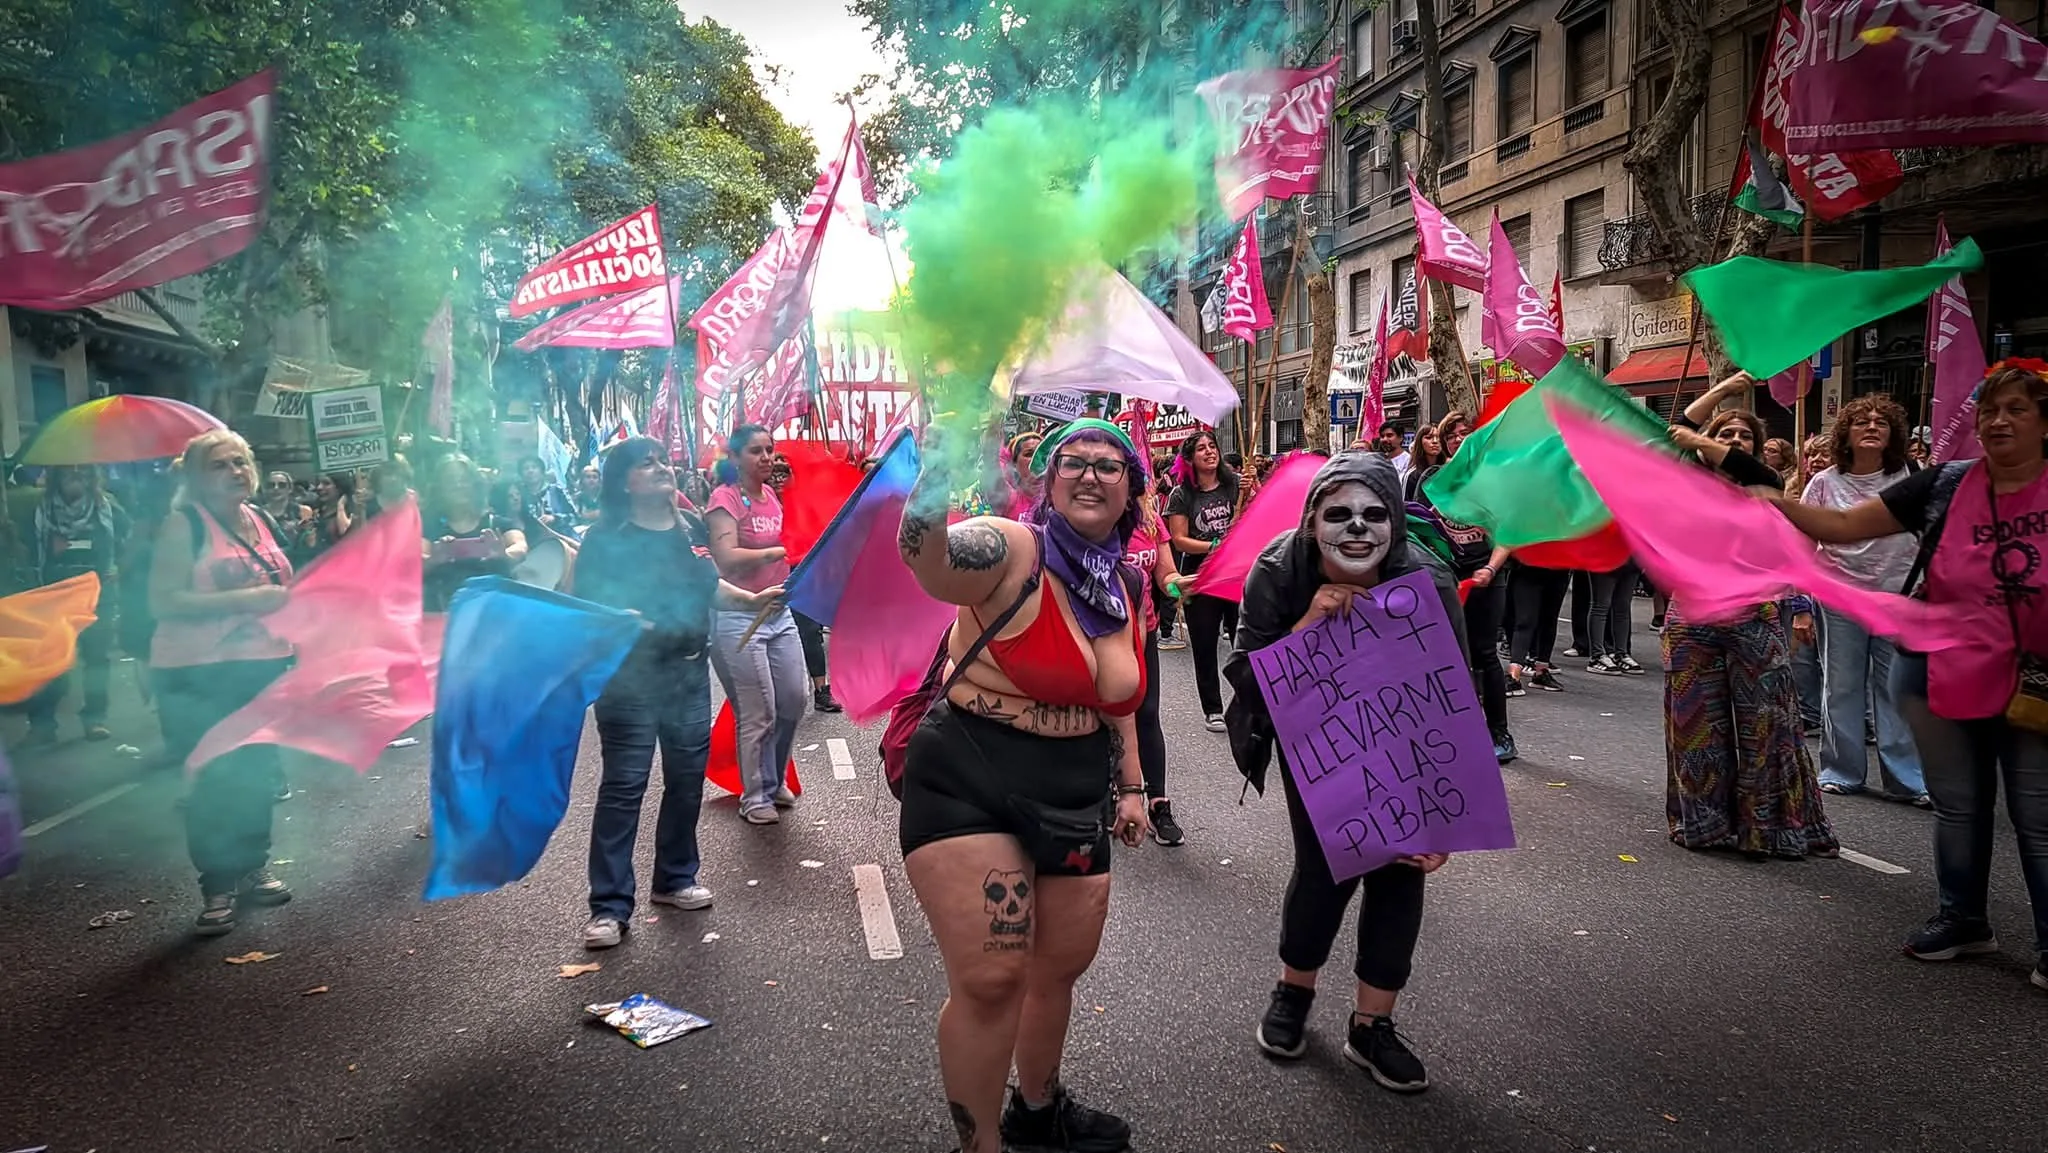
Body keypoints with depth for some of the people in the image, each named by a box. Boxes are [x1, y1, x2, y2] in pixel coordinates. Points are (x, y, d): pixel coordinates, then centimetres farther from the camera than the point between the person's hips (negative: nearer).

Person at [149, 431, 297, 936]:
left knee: (257, 772, 14)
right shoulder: (183, 524, -11)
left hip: (263, 665, 6)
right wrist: (244, 600, -26)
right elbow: (163, 602, -21)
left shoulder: (262, 520, 8)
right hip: (200, 673, -6)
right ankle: (217, 887, 7)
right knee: (212, 780, -3)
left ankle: (253, 866, 29)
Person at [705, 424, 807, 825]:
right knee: (759, 714, -1)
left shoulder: (770, 494, 11)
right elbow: (728, 558, -22)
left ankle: (773, 780, 32)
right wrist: (780, 551, -17)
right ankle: (756, 796, 16)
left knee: (793, 703, 11)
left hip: (779, 612, 7)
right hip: (740, 617, -7)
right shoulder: (725, 497, -10)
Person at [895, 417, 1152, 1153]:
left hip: (1074, 798, 7)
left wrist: (1132, 786, 18)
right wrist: (931, 486, -58)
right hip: (969, 788, -7)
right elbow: (931, 564, -40)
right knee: (991, 978, -11)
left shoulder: (1124, 589, 6)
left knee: (1062, 967, 19)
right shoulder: (1012, 551, -17)